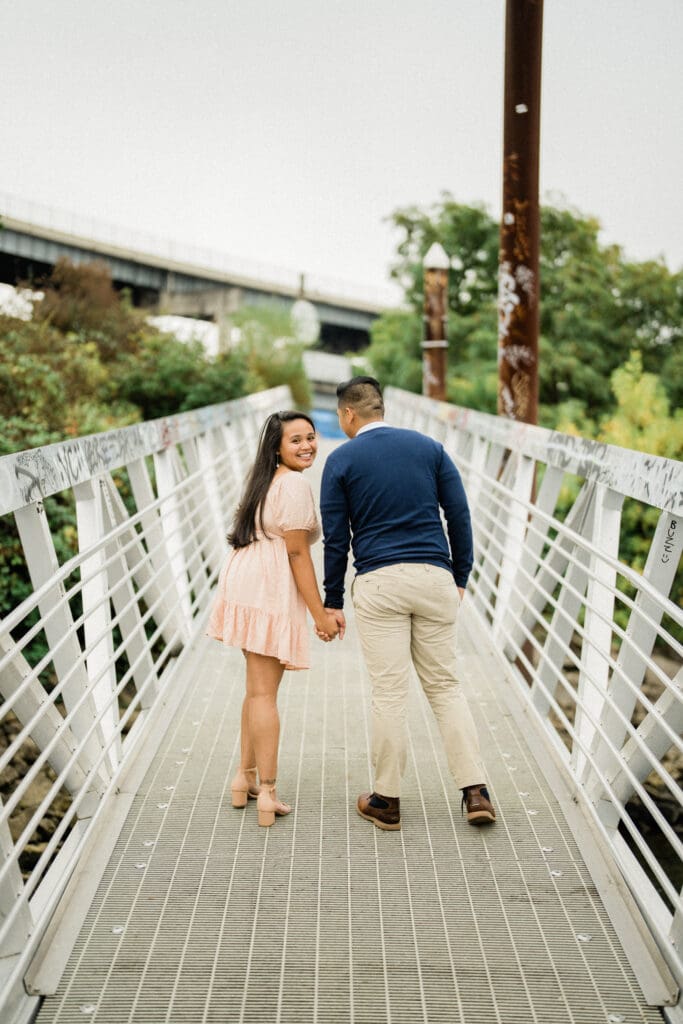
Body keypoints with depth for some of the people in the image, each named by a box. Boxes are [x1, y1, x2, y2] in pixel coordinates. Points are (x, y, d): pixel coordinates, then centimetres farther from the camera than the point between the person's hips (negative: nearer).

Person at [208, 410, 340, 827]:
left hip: (245, 585, 9)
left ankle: (246, 777, 26)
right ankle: (266, 793, -1)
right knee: (265, 692, -6)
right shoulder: (295, 485, -12)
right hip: (270, 590, -9)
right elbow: (297, 552, -15)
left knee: (257, 688, 18)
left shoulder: (267, 481, 19)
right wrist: (321, 614, -12)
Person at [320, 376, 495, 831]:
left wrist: (333, 602, 8)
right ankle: (475, 791, 3)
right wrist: (460, 578, 15)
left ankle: (387, 801, 10)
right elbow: (460, 516, 6)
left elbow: (336, 538, 1)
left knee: (389, 692, 2)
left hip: (378, 584, -2)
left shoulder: (341, 460, 2)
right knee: (445, 684, 10)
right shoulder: (429, 447, 9)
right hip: (434, 577, 3)